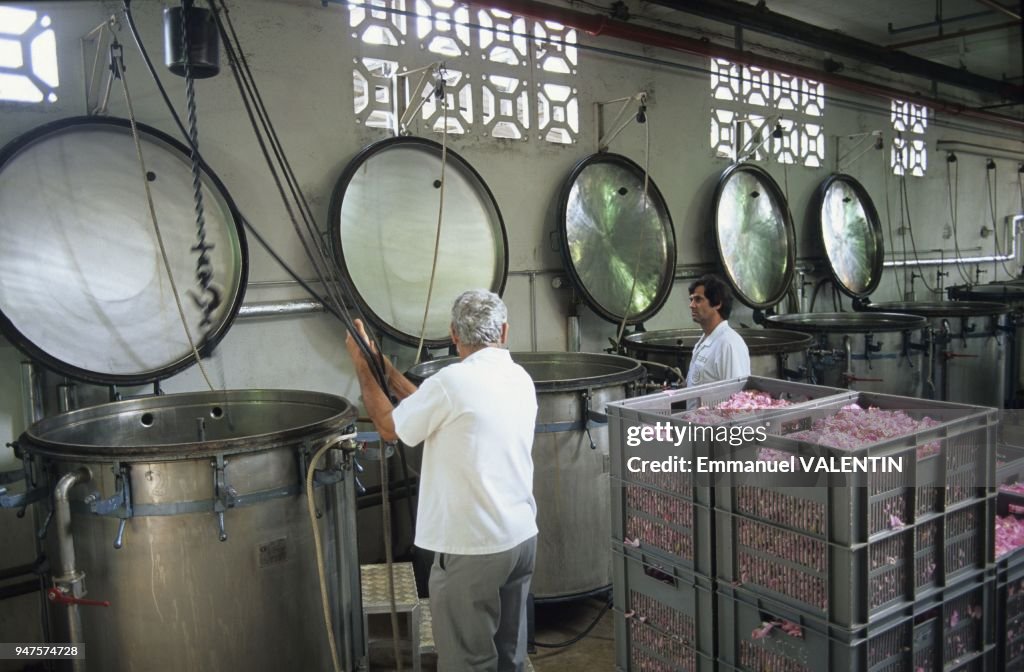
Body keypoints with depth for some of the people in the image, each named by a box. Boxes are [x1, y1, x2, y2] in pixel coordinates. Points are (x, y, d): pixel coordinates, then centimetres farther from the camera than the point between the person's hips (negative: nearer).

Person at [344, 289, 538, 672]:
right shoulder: (521, 379, 4)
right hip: (521, 538, 7)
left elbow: (390, 428, -4)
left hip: (472, 549, -7)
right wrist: (388, 371, 17)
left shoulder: (452, 381, -20)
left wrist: (362, 366, 7)